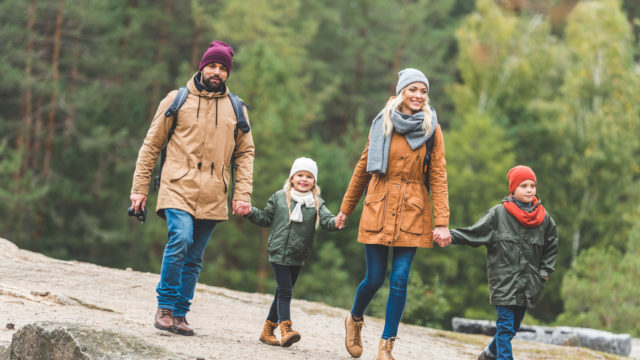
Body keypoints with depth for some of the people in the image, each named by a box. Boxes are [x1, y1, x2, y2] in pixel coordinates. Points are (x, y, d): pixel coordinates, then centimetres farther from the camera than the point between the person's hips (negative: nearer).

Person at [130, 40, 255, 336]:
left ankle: (180, 313, 13)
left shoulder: (235, 109, 12)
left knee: (194, 258, 5)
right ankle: (165, 306, -10)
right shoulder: (177, 100, 5)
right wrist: (139, 188, 2)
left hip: (212, 197, 3)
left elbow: (245, 153, 16)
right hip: (178, 188, -3)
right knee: (180, 240, -22)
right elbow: (151, 145, 8)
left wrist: (243, 195, 4)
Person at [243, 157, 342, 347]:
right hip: (279, 253, -3)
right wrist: (250, 212, -4)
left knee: (283, 293, 12)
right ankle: (285, 330, -18)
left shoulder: (317, 204, 5)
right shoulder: (279, 197, 3)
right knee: (285, 291, -12)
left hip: (297, 257, 3)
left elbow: (327, 219, -9)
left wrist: (335, 223, -30)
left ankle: (268, 331, 22)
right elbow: (265, 218, 10)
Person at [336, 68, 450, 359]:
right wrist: (346, 208, 16)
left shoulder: (431, 129, 1)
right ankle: (354, 319, 31)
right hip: (379, 208, 0)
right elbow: (363, 168, 12)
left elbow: (438, 176, -2)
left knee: (400, 278, -5)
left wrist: (442, 221, -9)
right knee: (374, 278, 1)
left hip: (413, 211, 0)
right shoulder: (382, 124, 4)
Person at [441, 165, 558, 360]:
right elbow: (474, 233, -5)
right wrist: (451, 236, -20)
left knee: (513, 326, 12)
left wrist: (544, 273, 9)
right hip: (504, 282, -4)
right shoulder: (499, 213, -5)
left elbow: (551, 247, 18)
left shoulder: (544, 218, 6)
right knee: (506, 325, -11)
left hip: (528, 284, 4)